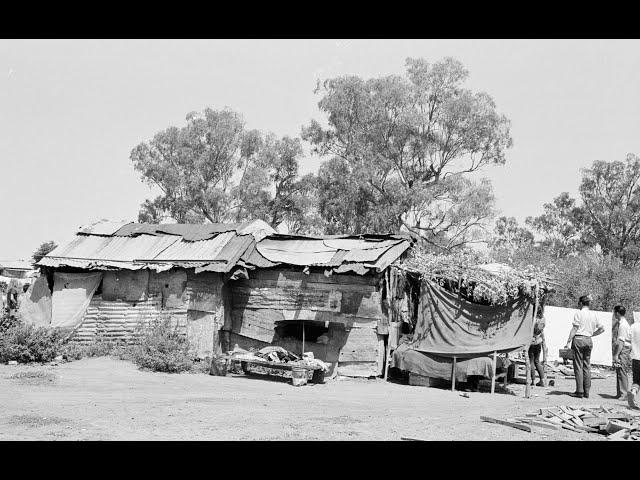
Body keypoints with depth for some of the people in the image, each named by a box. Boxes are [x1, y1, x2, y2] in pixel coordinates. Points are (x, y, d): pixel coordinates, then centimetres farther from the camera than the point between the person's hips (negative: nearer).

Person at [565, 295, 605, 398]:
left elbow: (574, 329, -11)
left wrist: (569, 342, -9)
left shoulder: (579, 313, -7)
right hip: (589, 341, 5)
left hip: (579, 339, -5)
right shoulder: (594, 314, 8)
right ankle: (586, 392, 10)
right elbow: (602, 329, 11)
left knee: (578, 366, -1)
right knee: (587, 366, 9)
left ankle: (579, 391, -4)